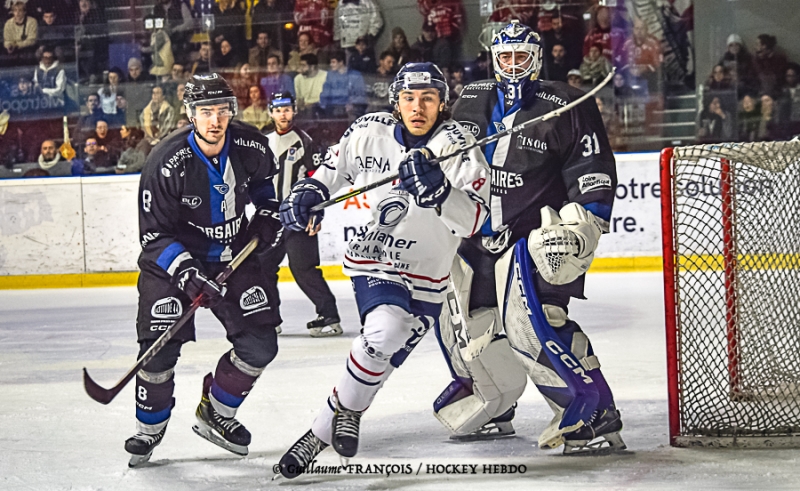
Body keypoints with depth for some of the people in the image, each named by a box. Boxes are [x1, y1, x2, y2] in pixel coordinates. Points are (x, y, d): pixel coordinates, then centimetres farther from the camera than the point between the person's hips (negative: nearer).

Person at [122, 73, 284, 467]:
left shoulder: (251, 146, -12)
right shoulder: (166, 163, -24)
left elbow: (263, 182, 14)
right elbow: (154, 235, -20)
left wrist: (268, 216, 0)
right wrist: (188, 275, -32)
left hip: (233, 256, 4)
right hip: (172, 258, -4)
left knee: (260, 343, -4)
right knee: (161, 346, -13)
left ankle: (215, 413, 17)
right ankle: (150, 429, 11)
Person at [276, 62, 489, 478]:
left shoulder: (459, 146, -13)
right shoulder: (368, 132, -5)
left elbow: (472, 220, -24)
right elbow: (334, 167, 15)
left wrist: (436, 187, -40)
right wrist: (307, 195, -3)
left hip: (425, 275, -1)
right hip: (371, 258, 1)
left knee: (384, 351, -11)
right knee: (385, 328, -25)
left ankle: (324, 428, 7)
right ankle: (346, 409, -3)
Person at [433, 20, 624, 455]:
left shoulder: (567, 106, -7)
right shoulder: (472, 102, 9)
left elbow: (595, 175, -10)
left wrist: (579, 230, -19)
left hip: (536, 233, -7)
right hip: (478, 232, 7)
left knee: (529, 322, -25)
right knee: (461, 322, 8)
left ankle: (595, 415, -20)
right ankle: (493, 410, 30)